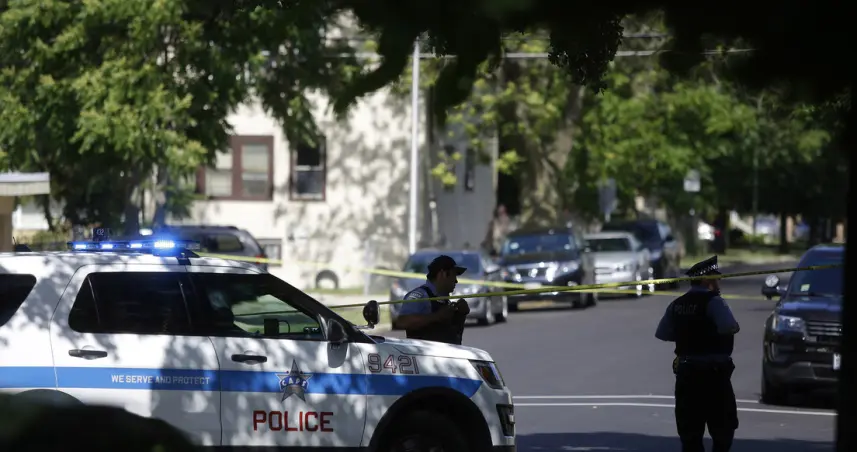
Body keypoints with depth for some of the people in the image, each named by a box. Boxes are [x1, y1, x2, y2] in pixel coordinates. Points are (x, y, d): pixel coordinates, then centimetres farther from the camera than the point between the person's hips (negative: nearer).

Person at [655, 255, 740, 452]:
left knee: (690, 431, 8)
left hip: (685, 373, 6)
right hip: (713, 373, -6)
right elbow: (729, 327, -27)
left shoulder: (677, 305, 9)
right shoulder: (713, 301, -12)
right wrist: (735, 327, -6)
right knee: (723, 427, 5)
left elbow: (662, 333, 8)